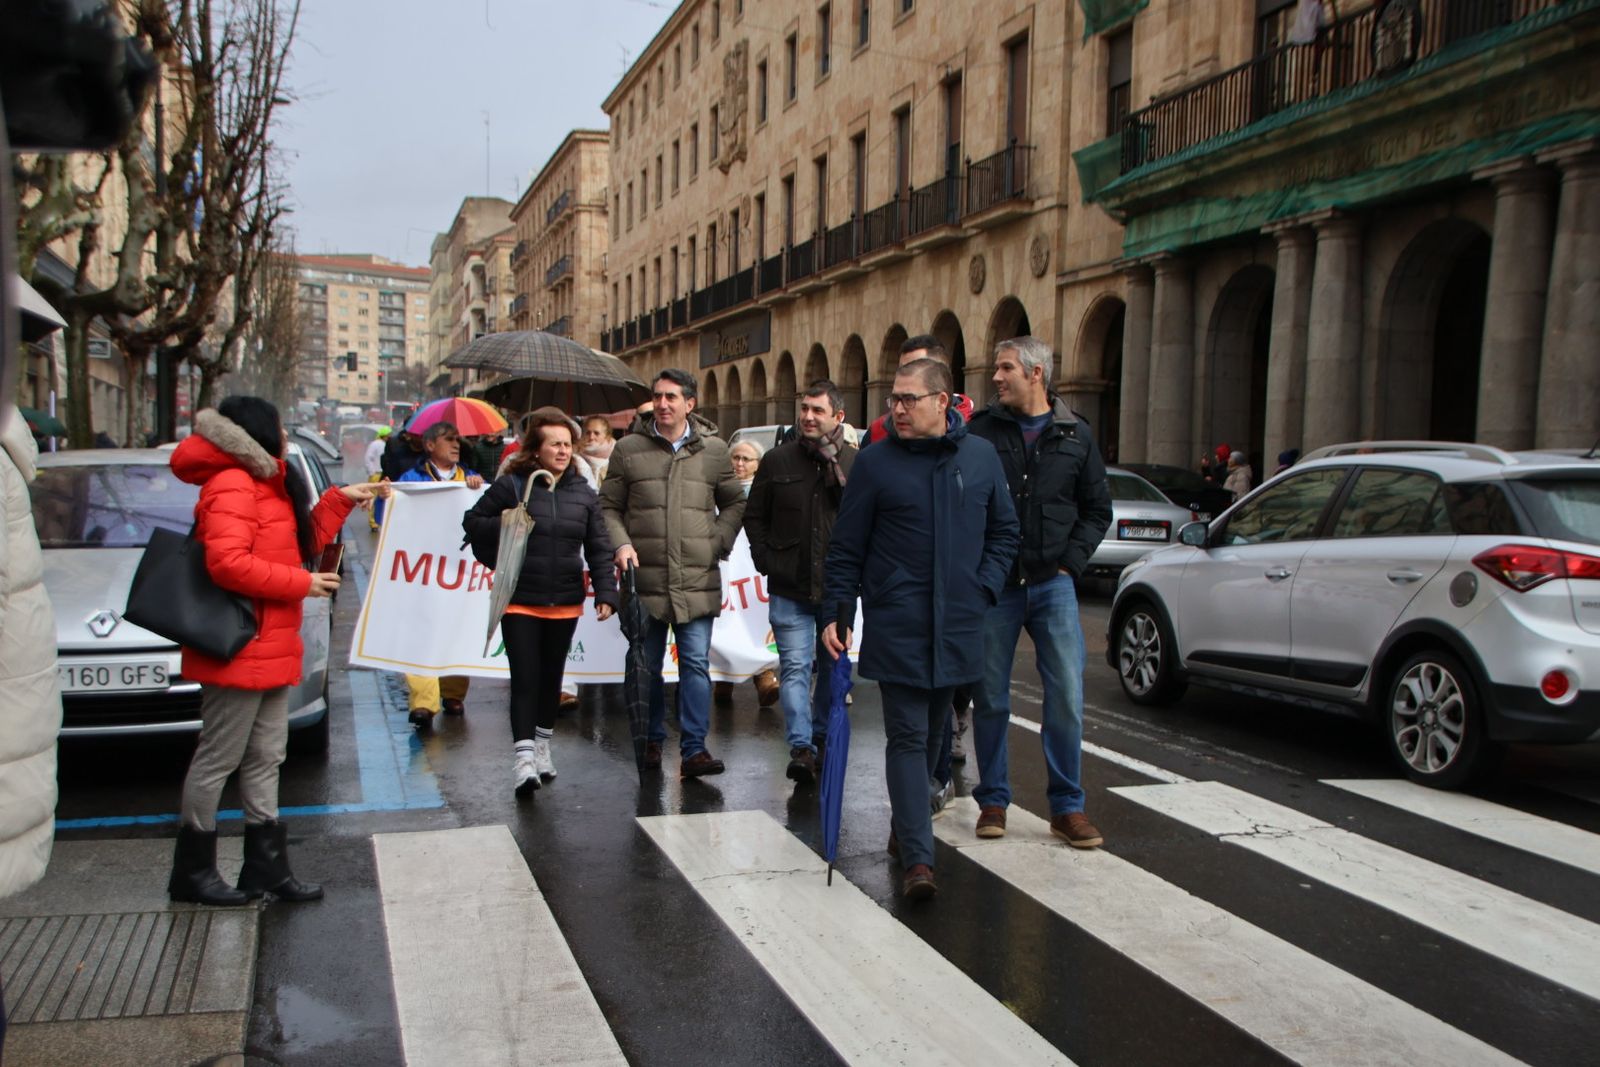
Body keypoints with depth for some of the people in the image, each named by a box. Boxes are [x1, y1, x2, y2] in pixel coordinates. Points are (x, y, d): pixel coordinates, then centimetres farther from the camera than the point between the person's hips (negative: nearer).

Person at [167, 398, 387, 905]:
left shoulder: (265, 484, 18)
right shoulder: (232, 485, -17)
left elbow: (302, 541, 25)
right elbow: (228, 563, -28)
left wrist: (341, 500, 20)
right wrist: (301, 583, -21)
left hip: (270, 649, 11)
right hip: (238, 650, -11)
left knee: (265, 757, 14)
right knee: (218, 758, 0)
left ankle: (267, 865, 22)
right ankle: (192, 871, 12)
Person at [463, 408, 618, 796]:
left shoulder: (583, 493, 5)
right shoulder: (511, 485, -4)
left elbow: (598, 548, 6)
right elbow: (472, 522, 3)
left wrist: (605, 593, -3)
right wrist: (503, 527, -17)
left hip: (565, 603, 4)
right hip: (519, 602, -3)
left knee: (551, 676, 15)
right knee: (525, 678, -9)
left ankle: (542, 746, 32)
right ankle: (522, 757, -8)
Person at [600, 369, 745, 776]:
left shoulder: (713, 449, 6)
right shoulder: (629, 449, 4)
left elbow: (734, 503, 16)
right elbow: (609, 505, 9)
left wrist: (719, 543, 2)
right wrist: (621, 544, -7)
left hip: (698, 580, 0)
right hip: (645, 578, 0)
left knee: (696, 663, -1)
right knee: (647, 664, 11)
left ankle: (694, 749, 4)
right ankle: (651, 741, 26)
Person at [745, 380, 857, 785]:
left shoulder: (855, 463, -1)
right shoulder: (778, 460, 3)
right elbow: (754, 516, 12)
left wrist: (836, 468, -16)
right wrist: (765, 559, 2)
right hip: (789, 588, 0)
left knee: (832, 665, 14)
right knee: (794, 667, -7)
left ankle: (823, 735, 31)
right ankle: (801, 747, -12)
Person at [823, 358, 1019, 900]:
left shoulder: (981, 456, 4)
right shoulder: (875, 462, -4)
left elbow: (1004, 532, 14)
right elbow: (846, 547, 0)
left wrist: (984, 588, 1)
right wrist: (837, 614, -5)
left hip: (958, 627, 4)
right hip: (897, 627, -3)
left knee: (933, 733, 17)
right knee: (908, 738, -6)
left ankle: (905, 825, 36)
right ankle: (917, 858, -5)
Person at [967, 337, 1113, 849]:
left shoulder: (1075, 435, 6)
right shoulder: (980, 430, 1)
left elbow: (1097, 510, 12)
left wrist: (1071, 561, 1)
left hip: (1052, 583, 1)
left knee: (1067, 698, -1)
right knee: (990, 699, 6)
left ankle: (1067, 806, 13)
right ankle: (993, 800, 20)